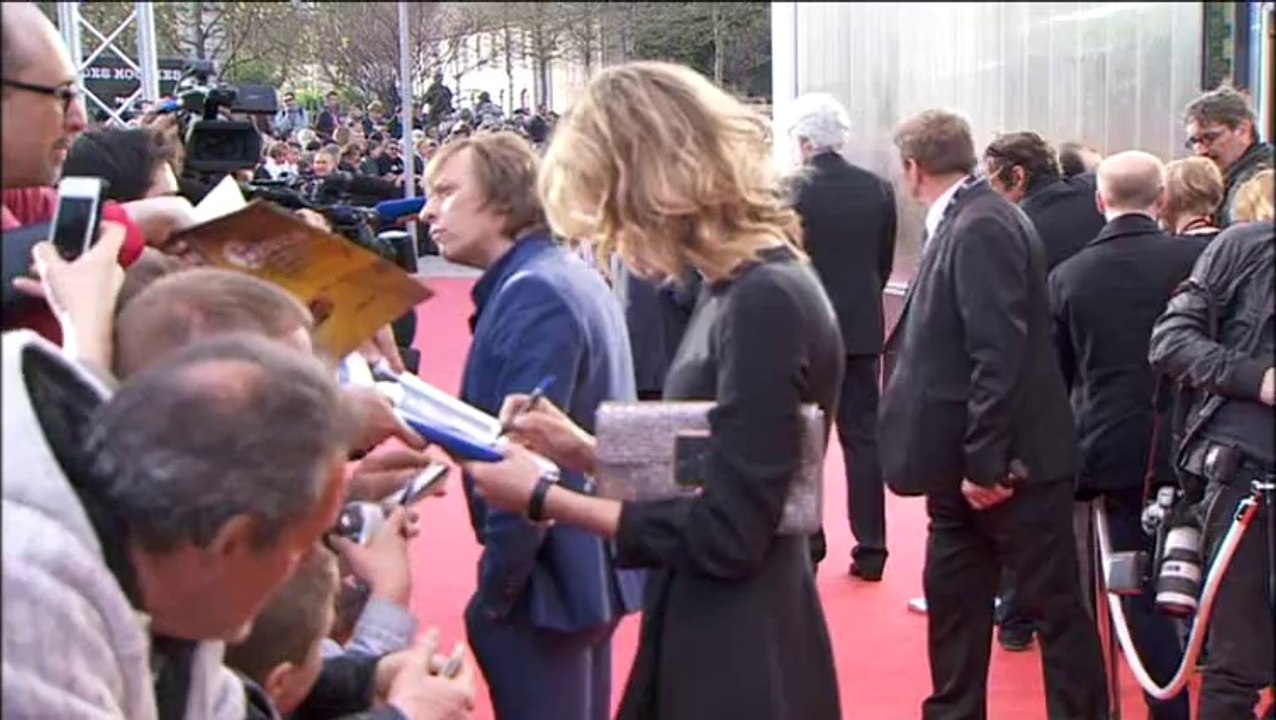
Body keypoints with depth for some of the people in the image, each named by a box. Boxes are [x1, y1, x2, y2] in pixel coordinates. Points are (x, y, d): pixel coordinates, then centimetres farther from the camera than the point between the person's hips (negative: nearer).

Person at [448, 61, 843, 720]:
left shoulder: (768, 301, -23)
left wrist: (546, 499, -16)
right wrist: (583, 451, 3)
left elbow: (725, 536, -22)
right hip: (705, 640, 9)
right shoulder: (736, 291, 7)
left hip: (742, 662, -9)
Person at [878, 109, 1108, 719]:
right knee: (953, 602, 15)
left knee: (1053, 604, 4)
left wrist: (985, 462, -22)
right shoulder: (961, 223, 10)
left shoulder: (981, 227, -19)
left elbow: (1000, 353, -24)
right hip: (967, 461, 9)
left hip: (1007, 463, -9)